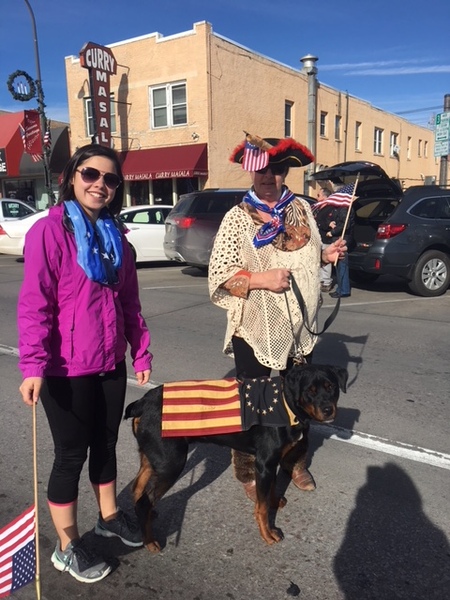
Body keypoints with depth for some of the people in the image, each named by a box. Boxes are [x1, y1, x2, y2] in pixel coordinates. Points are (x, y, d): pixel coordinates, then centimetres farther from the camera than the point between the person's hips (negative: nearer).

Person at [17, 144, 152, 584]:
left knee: (106, 443, 21)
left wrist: (141, 350, 12)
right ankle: (67, 547, 28)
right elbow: (34, 304, -17)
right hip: (67, 369, -6)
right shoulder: (49, 231, -13)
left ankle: (109, 516, 43)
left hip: (111, 363, 6)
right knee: (71, 453, 7)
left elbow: (129, 300, 11)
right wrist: (33, 365, -24)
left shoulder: (115, 235, 7)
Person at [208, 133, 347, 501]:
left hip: (300, 327, 5)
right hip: (255, 329, -4)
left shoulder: (302, 209, 6)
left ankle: (296, 462, 40)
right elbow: (219, 275, -11)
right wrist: (261, 279, -23)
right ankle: (249, 472, 30)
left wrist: (327, 255, -2)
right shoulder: (238, 217, -8)